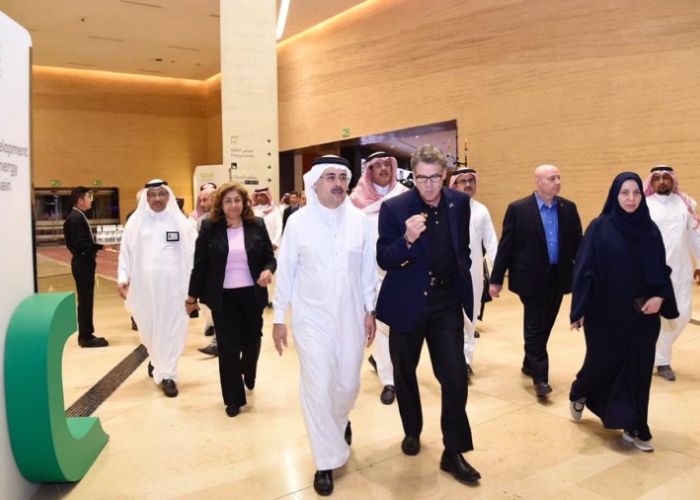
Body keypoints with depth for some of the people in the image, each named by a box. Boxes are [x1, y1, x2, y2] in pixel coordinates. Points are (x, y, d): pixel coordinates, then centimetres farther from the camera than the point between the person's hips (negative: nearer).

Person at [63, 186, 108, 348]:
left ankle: (86, 334, 22)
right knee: (85, 300, -3)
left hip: (83, 263, 10)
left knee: (86, 300, 14)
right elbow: (80, 245, -24)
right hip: (83, 263, -10)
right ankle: (86, 337, 5)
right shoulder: (76, 218, -17)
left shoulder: (78, 216, 14)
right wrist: (101, 246, -21)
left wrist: (98, 245, 4)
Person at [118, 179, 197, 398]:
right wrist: (122, 278, -6)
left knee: (171, 329, 1)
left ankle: (166, 374, 11)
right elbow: (126, 253, 8)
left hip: (173, 286, -1)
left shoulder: (181, 222, 3)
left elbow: (193, 252, 0)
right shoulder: (135, 222, 6)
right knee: (148, 328, 12)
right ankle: (156, 359, 40)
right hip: (144, 286, 2)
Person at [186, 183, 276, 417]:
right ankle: (234, 398, 20)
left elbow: (270, 257, 4)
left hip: (251, 295, 1)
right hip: (223, 297, -1)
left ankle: (248, 373, 47)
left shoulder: (257, 225, -1)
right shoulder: (209, 227, -4)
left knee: (252, 342, 12)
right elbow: (200, 265, 0)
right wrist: (192, 296, 3)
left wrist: (268, 271, -18)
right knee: (228, 348, 3)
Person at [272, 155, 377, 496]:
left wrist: (370, 310, 6)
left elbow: (368, 269, 5)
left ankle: (340, 420, 48)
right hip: (311, 318, -2)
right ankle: (326, 461, 18)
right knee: (317, 389, -1)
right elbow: (285, 272, -2)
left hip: (350, 317, 2)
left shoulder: (359, 221, -2)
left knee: (348, 384, 13)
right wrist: (279, 317, -1)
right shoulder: (297, 222, -7)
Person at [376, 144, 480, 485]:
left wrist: (462, 281, 14)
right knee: (404, 373, 14)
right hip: (408, 302, -1)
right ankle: (412, 431, 39)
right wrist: (407, 240, -32)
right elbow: (383, 261, -15)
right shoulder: (394, 208, -13)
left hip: (447, 301, 2)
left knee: (455, 376, -2)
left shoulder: (459, 202, 0)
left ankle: (454, 453, 14)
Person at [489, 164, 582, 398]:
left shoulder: (569, 208, 6)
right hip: (532, 278, -4)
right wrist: (496, 279, -7)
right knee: (535, 327, 0)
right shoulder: (518, 209, -7)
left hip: (558, 277, 5)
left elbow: (577, 243, 7)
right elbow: (505, 246, -7)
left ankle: (529, 364, 34)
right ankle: (540, 377, 8)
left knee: (544, 326, 15)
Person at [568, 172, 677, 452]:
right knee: (603, 362, 10)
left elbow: (660, 271, 7)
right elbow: (584, 270, -8)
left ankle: (634, 428, 20)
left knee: (638, 368, 7)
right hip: (606, 313, -3)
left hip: (641, 315, 3)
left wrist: (660, 297, -12)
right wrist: (579, 311, -11)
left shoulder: (651, 230, 3)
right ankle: (578, 394, 40)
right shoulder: (599, 228, -8)